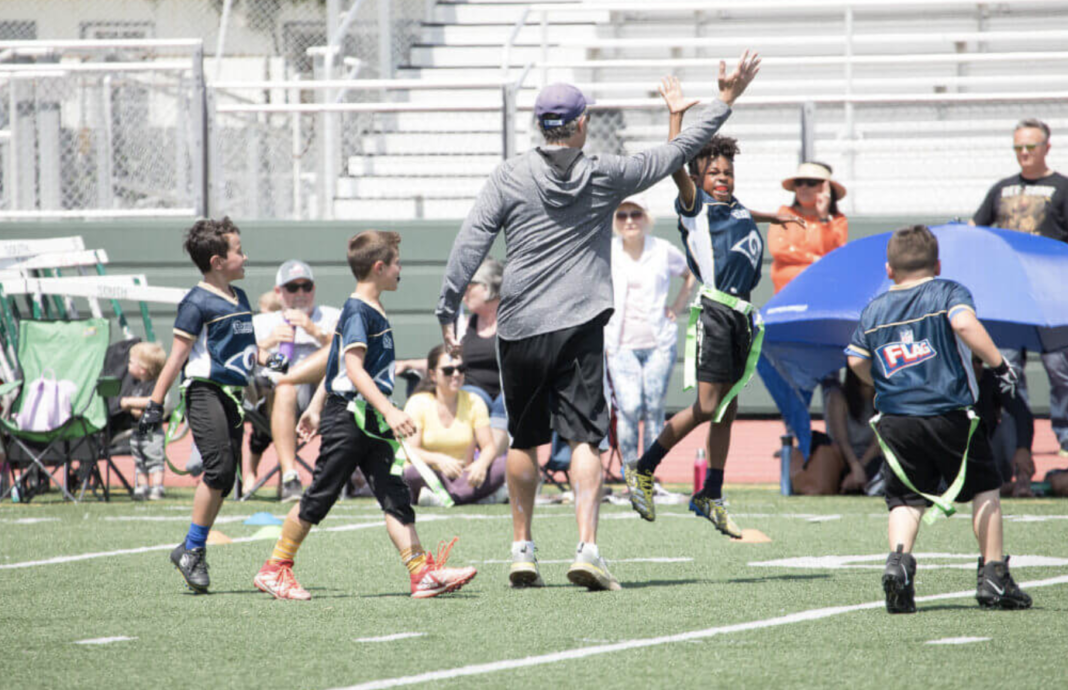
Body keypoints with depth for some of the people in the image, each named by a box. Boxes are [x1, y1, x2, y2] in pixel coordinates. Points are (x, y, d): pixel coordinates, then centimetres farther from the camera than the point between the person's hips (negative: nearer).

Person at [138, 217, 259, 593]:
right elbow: (178, 354, -10)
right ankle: (192, 551, -9)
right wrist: (155, 403, -11)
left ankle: (193, 550, 12)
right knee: (218, 468, -17)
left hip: (233, 394, 8)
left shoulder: (240, 298, 16)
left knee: (225, 477, 4)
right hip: (205, 392, -8)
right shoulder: (198, 302, -9)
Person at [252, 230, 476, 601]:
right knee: (318, 497, -1)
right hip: (346, 418, -9)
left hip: (370, 422, 9)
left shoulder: (374, 312, 15)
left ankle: (422, 573, -7)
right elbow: (353, 368, -25)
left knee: (395, 496, -1)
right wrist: (389, 410, -33)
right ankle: (274, 570, 9)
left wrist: (316, 407, 32)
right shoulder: (357, 312, -14)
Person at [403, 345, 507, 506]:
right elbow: (410, 450, -15)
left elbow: (489, 446, -2)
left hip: (463, 478, 3)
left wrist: (481, 464, -27)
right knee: (413, 473, -39)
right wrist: (438, 459, -36)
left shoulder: (474, 402, 4)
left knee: (503, 465, -25)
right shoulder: (418, 403, -5)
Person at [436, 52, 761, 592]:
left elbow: (471, 242, -3)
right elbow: (674, 155, 12)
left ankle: (521, 549, 19)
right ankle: (586, 548, -20)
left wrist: (448, 311, -1)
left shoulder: (510, 176, 2)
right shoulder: (605, 176, 3)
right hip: (579, 328, -1)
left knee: (524, 440, 14)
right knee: (584, 436, -5)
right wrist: (725, 103, 21)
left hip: (519, 327, 1)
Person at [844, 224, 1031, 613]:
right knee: (984, 488, 12)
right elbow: (965, 323, -19)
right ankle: (993, 575, 10)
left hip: (894, 419, 3)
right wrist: (998, 364, -13)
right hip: (949, 413, -3)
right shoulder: (947, 292, 1)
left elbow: (856, 361, 15)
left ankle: (898, 558, -22)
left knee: (906, 497, 6)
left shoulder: (874, 309, 14)